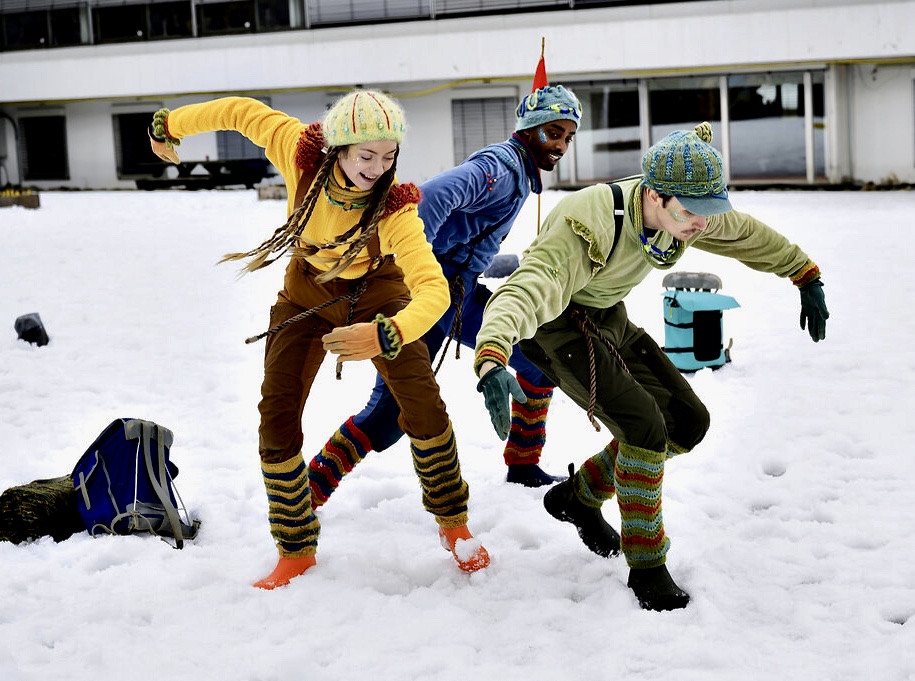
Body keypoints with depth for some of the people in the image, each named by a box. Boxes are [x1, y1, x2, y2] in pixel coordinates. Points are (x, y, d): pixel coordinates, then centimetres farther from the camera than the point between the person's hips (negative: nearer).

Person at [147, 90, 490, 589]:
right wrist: (170, 125, 2)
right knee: (277, 418, -4)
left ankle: (452, 523, 10)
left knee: (423, 404, -14)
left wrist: (388, 334, -68)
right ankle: (296, 551, 12)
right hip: (307, 291, 2)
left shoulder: (394, 207, -36)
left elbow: (433, 289, -49)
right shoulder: (301, 151, -31)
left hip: (374, 289, -2)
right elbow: (240, 112, -13)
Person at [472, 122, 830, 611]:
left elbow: (750, 236, 6)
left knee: (688, 422, 3)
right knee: (644, 427, -22)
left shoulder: (687, 211, -16)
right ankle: (645, 567, -7)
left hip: (610, 319, 8)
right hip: (559, 324, -8)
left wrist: (808, 277, 15)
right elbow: (523, 291, -52)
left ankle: (579, 496, 20)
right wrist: (491, 359, -70)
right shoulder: (587, 229, -38)